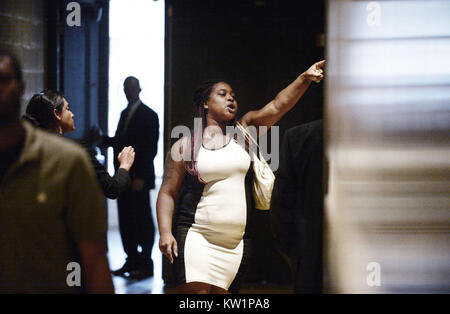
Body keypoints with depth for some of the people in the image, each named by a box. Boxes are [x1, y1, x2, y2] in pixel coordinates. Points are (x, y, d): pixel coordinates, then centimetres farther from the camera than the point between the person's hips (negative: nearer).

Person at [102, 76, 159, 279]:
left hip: (138, 178, -7)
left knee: (142, 221, -4)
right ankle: (131, 261, 14)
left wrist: (141, 177, -17)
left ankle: (146, 264, 1)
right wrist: (103, 139, 3)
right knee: (126, 221, 7)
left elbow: (151, 148, -11)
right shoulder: (124, 113, 18)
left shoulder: (149, 115, -5)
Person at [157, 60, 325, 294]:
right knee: (195, 291, -14)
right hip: (196, 237, -2)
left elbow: (277, 106, -4)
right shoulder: (185, 146, 5)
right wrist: (165, 232, -7)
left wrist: (304, 79, -18)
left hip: (237, 242, 3)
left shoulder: (244, 132, 9)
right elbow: (168, 193, 5)